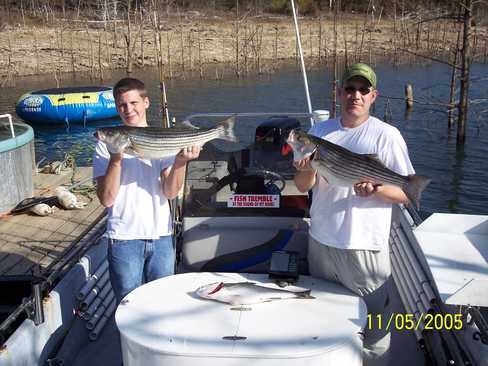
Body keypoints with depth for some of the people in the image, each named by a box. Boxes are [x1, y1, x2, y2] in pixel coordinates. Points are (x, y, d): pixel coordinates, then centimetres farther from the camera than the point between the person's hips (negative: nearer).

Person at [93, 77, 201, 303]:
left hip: (161, 236, 2)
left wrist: (180, 162, -22)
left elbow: (170, 193, -5)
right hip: (124, 239, -2)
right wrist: (116, 159, -22)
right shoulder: (107, 145, -3)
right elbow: (106, 199, -11)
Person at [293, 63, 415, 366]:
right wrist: (306, 170, -15)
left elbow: (408, 193, -8)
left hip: (365, 247, -4)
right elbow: (304, 187, 7)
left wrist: (376, 189, -27)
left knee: (372, 333, 5)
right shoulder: (319, 131, 6)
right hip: (321, 241, 5)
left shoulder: (387, 135, -7)